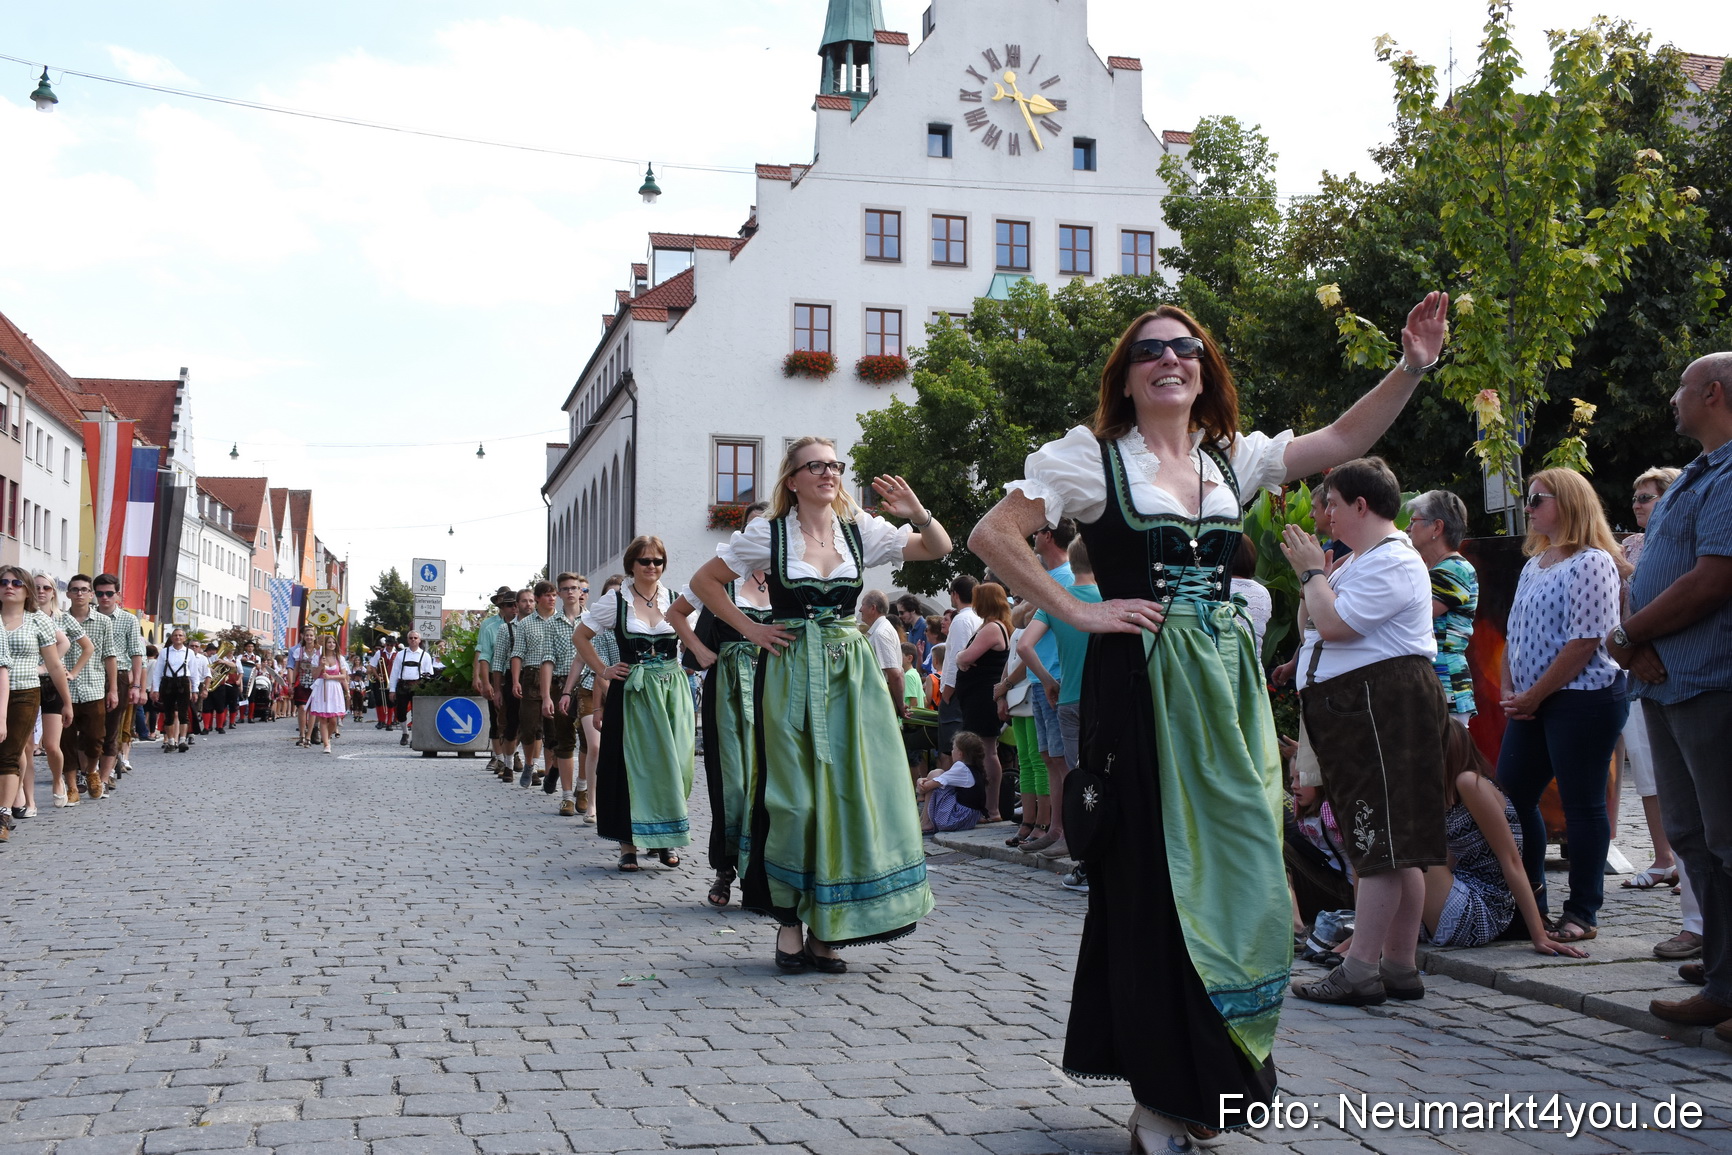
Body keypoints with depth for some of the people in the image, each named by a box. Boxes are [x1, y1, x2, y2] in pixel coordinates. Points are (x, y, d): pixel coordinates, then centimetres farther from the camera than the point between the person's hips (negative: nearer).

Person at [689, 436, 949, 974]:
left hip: (851, 671, 3)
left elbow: (939, 549, 6)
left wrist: (918, 514, -13)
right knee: (793, 796, -3)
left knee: (849, 790, -1)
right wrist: (749, 628, 0)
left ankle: (826, 928, 8)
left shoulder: (861, 530, 5)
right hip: (790, 673, -3)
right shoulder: (767, 534, -1)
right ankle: (789, 920, 10)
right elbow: (704, 580, 7)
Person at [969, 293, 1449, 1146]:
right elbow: (992, 535, -5)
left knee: (1231, 874, 6)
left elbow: (1342, 441, 11)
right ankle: (1163, 1101, 9)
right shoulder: (1092, 455, -1)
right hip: (1139, 683, -5)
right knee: (1152, 879, -2)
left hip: (1227, 686, 5)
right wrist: (1077, 613, -8)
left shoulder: (1233, 458, 14)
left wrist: (1410, 368, 0)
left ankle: (1210, 1082, 22)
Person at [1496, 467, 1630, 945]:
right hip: (1532, 704, 9)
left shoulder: (1592, 563, -11)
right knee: (1510, 796, 8)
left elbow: (1583, 643, -17)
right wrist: (1509, 693, 4)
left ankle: (1583, 912, 8)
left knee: (1582, 805, -1)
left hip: (1581, 701, -9)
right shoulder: (1534, 564, 16)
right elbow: (1515, 635, 18)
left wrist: (1533, 696, -13)